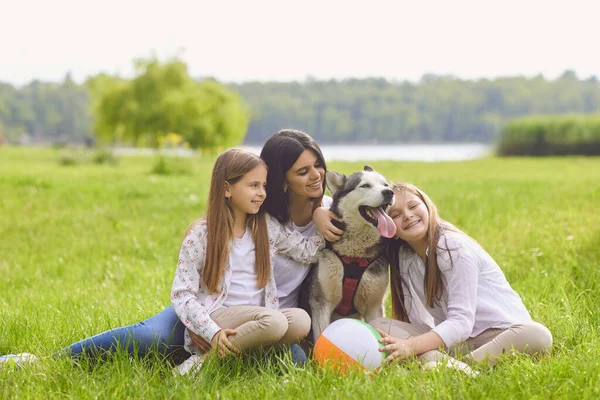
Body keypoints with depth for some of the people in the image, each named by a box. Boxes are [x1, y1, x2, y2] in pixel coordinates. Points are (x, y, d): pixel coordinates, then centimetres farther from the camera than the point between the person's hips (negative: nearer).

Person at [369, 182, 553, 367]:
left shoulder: (453, 247, -14)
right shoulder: (405, 259, 6)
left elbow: (461, 322, -22)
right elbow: (419, 321, -1)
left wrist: (411, 345, -36)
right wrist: (403, 343, -24)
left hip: (502, 333, -5)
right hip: (457, 340, 5)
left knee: (538, 335, -37)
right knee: (377, 325, -13)